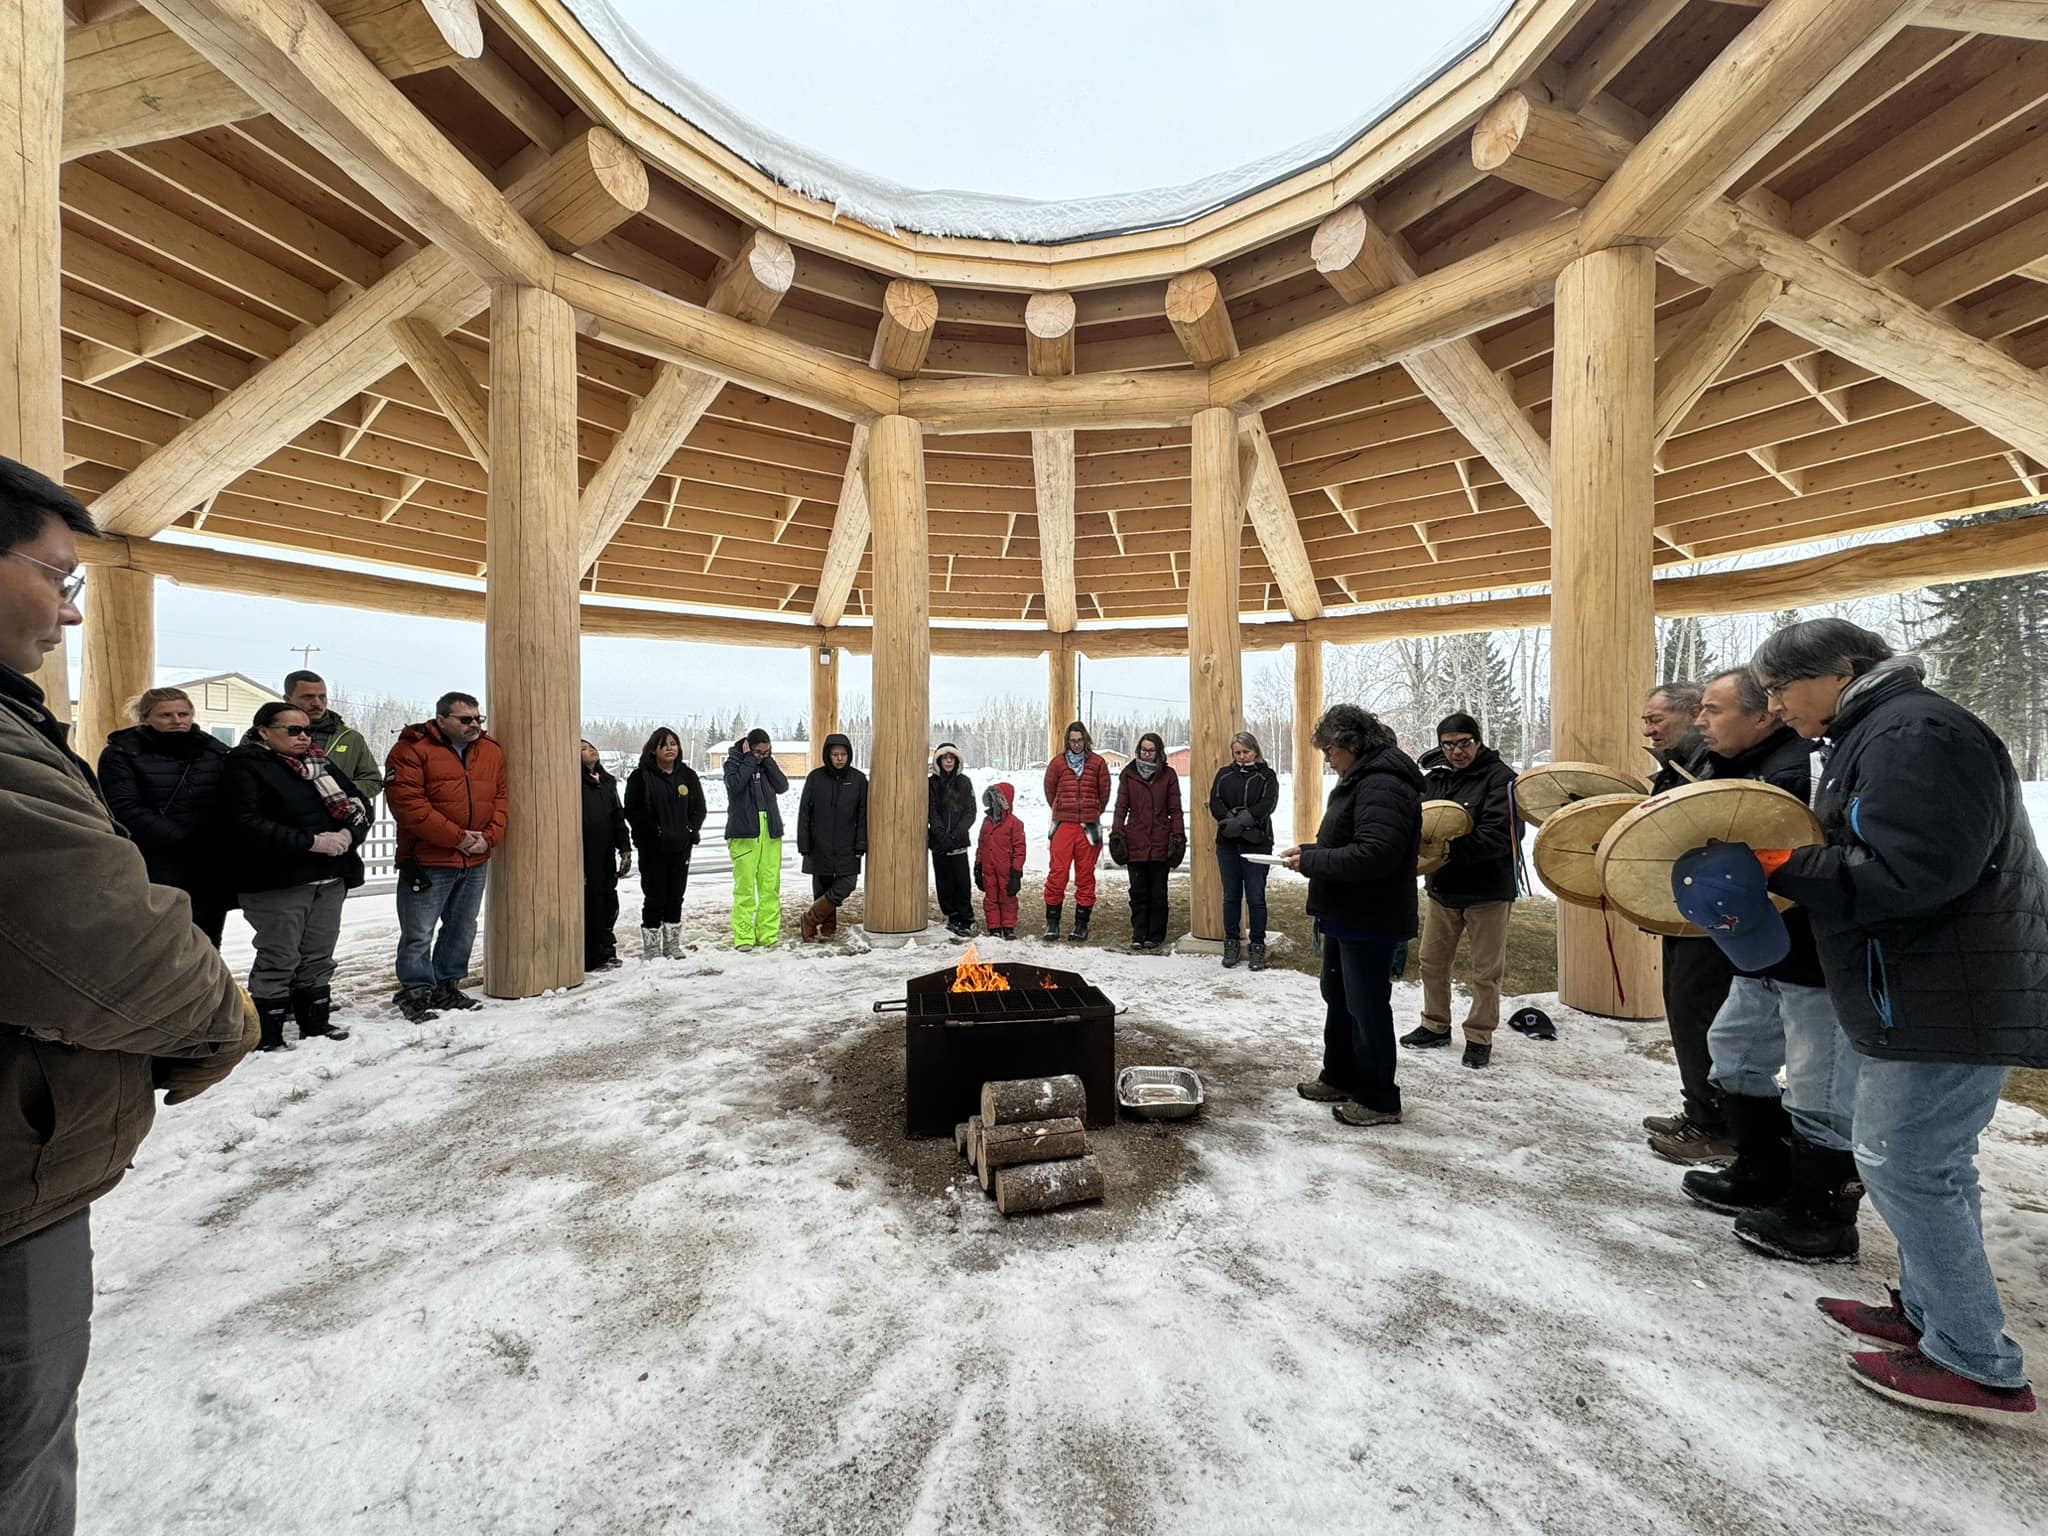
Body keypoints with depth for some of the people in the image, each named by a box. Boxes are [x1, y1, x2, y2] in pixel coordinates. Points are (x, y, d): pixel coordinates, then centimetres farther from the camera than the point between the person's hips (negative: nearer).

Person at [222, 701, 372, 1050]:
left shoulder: (320, 764, 14)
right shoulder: (245, 765, -6)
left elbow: (359, 806, 10)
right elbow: (245, 824, -18)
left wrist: (348, 834, -11)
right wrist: (311, 842, -23)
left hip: (330, 877, 6)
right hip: (276, 881, -6)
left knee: (319, 956, 14)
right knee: (279, 960, 0)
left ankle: (315, 1023, 26)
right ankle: (268, 1035, 13)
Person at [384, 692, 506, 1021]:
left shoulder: (492, 751, 8)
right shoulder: (412, 750, -9)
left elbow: (500, 799, 9)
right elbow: (407, 803, -17)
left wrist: (489, 837, -8)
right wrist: (457, 837, -19)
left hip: (476, 861, 6)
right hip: (428, 861, -6)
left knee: (462, 930, 15)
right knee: (419, 933, 1)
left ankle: (447, 987, 29)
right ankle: (415, 994, 14)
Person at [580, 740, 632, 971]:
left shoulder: (607, 781, 17)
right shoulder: (577, 783, -7)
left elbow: (618, 817, 20)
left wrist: (625, 848, 14)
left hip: (606, 856, 7)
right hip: (586, 857, -7)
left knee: (609, 904, 11)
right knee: (590, 906, -3)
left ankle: (607, 952, 21)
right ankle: (592, 958, 5)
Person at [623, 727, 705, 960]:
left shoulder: (688, 775, 8)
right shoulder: (641, 776, -4)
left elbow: (699, 807, 12)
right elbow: (632, 811, -7)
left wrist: (692, 830, -2)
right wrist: (654, 832, -16)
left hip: (681, 846, 4)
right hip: (653, 848, -4)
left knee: (676, 896, 11)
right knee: (654, 897, 0)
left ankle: (672, 945, 22)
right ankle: (650, 947, 10)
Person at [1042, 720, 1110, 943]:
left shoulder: (1097, 763, 3)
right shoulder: (1058, 763, 3)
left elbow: (1104, 793, 12)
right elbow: (1050, 791, 16)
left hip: (1089, 827, 0)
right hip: (1063, 826, 0)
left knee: (1085, 875, 5)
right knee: (1057, 874, -3)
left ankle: (1081, 923, 14)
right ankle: (1052, 922, 7)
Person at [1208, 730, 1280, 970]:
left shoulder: (1267, 775, 4)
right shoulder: (1224, 774, 11)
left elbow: (1268, 804, -10)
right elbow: (1215, 802, -1)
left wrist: (1243, 820, -21)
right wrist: (1232, 821, -18)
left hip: (1257, 844, -2)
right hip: (1228, 844, 2)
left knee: (1256, 898, 1)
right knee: (1231, 897, 8)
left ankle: (1258, 946, 12)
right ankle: (1231, 944, 19)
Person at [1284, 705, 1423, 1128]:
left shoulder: (1383, 785, -22)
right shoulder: (1361, 779, 13)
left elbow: (1372, 854, -31)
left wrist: (1311, 862, -22)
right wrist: (1310, 851, 4)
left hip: (1369, 921, -11)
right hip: (1347, 916, 11)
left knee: (1367, 1007, 2)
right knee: (1338, 998, 21)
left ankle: (1379, 1100, 19)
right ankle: (1340, 1078, 37)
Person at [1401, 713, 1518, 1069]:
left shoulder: (1500, 777, -11)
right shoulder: (1433, 778, 6)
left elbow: (1497, 836, -22)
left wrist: (1451, 848, -35)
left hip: (1487, 891, -5)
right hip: (1441, 887, 5)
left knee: (1486, 972, 7)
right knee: (1432, 961, 15)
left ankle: (1479, 1037, 24)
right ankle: (1435, 1026, 32)